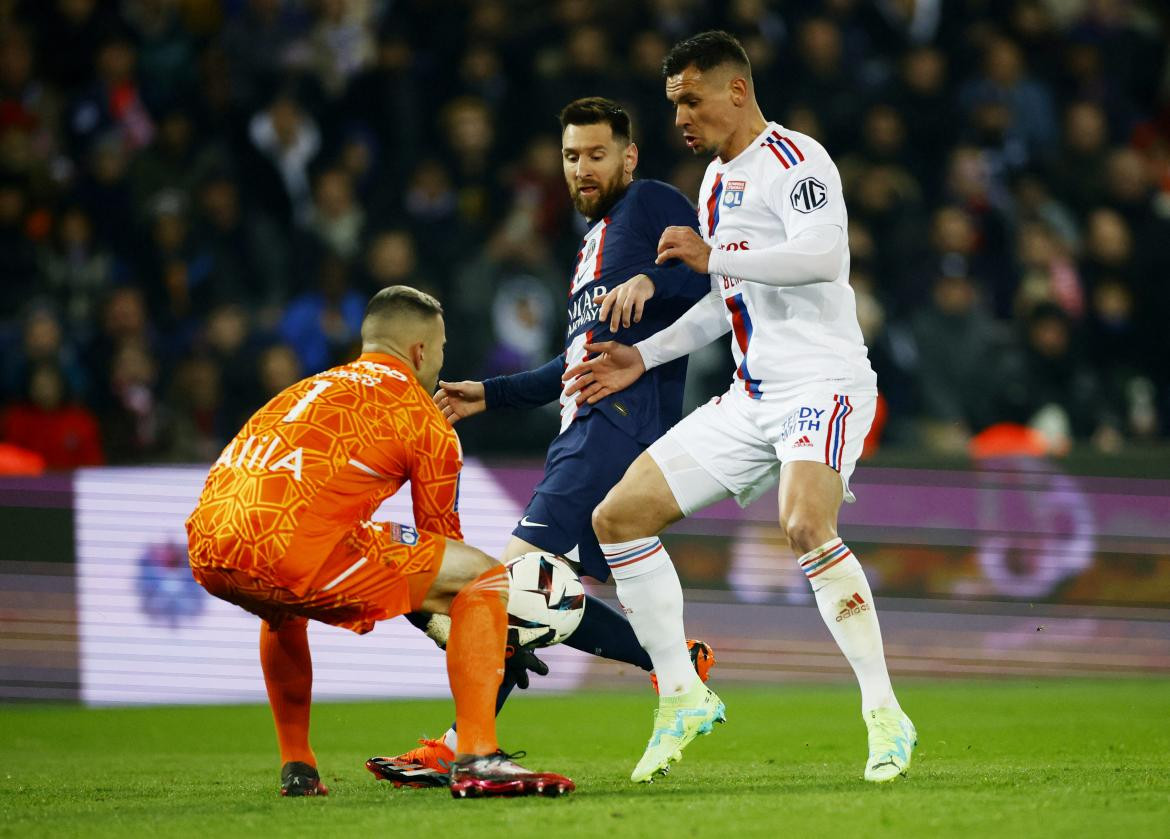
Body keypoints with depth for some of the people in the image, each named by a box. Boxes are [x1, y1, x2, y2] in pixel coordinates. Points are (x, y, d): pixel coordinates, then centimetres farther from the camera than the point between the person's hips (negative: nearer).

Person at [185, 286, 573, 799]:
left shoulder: (314, 388, 33)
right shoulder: (427, 423, 12)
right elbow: (440, 542, 19)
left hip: (206, 556, 8)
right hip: (292, 546, -7)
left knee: (284, 606, 43)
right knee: (484, 576, 3)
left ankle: (296, 768, 37)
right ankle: (477, 761, -9)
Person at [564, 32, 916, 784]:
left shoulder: (794, 160, -9)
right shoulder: (717, 180, 19)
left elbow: (823, 255, -26)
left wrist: (714, 256, -21)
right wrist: (642, 358, 23)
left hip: (822, 383, -9)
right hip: (752, 397, 9)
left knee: (805, 526, -34)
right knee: (618, 518, 3)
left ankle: (885, 715, -26)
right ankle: (683, 698, 11)